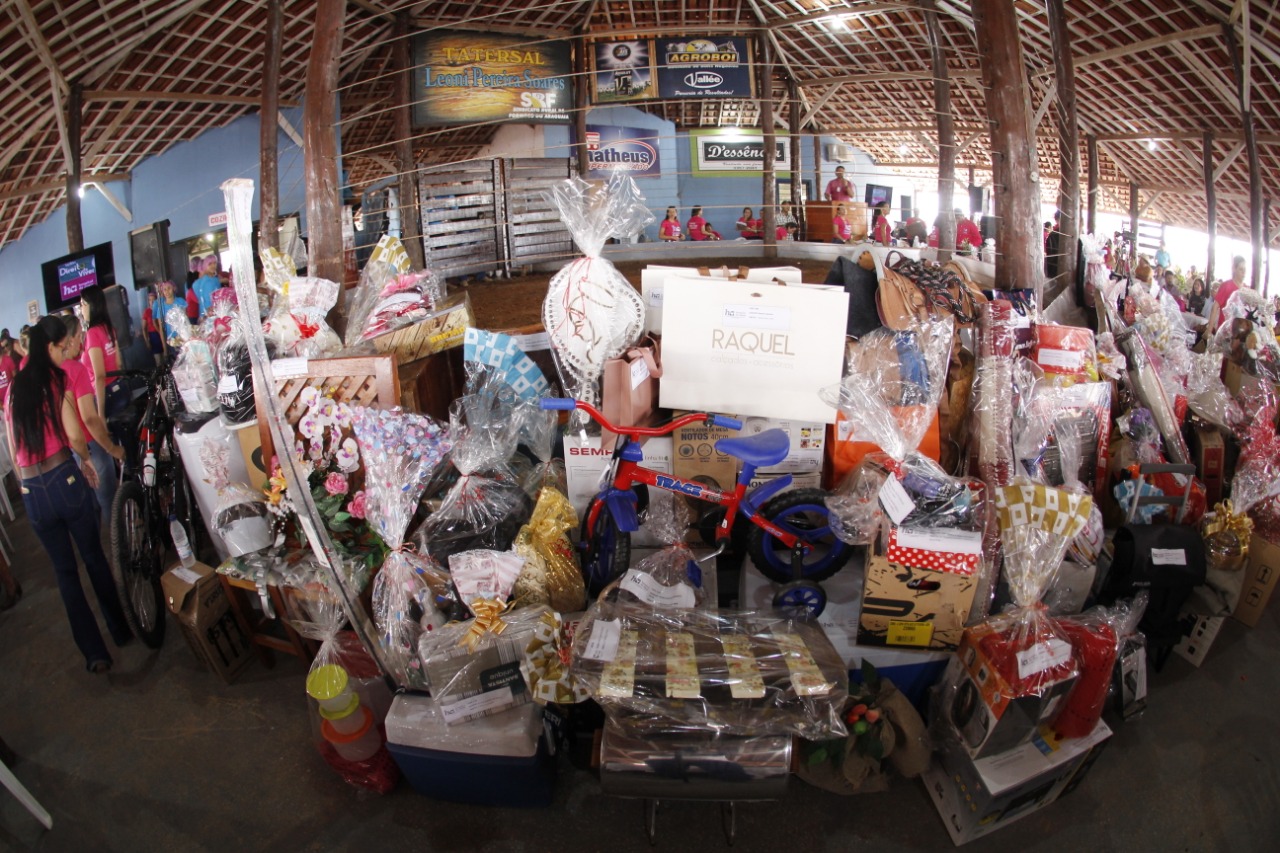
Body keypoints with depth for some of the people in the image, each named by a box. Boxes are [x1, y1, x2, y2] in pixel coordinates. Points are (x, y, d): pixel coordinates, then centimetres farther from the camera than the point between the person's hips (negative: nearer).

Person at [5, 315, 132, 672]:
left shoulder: (14, 387, 8)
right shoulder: (57, 380, -6)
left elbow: (13, 449, 11)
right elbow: (74, 436, -16)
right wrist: (86, 460, 3)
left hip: (31, 492, 4)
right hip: (64, 479, -4)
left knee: (64, 571, 12)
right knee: (94, 557, 14)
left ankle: (93, 652, 15)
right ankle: (121, 630, 27)